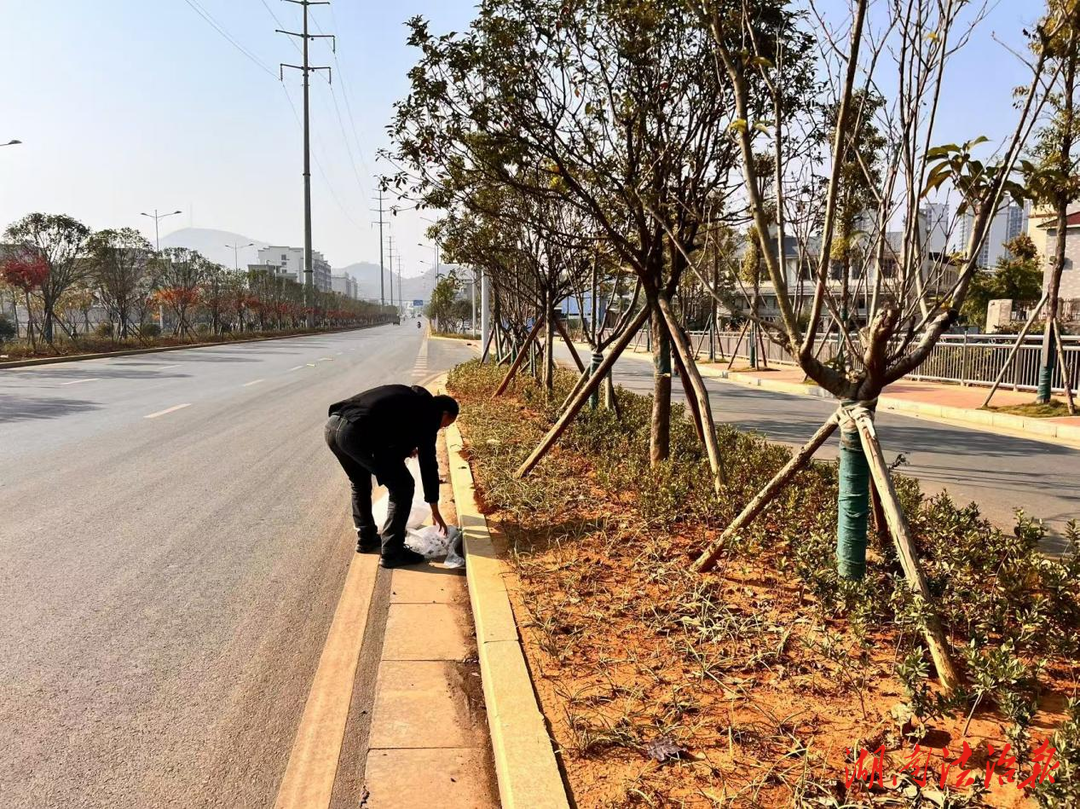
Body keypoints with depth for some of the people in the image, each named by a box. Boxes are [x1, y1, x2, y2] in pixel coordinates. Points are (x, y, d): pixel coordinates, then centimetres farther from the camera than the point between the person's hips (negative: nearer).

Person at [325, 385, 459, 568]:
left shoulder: (409, 397, 31)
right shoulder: (428, 414, 10)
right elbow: (428, 463, 12)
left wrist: (406, 447, 41)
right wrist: (435, 511, 18)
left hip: (332, 426, 9)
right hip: (357, 433, -9)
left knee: (360, 483, 31)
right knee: (402, 487, 6)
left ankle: (366, 539, 39)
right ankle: (391, 552, 10)